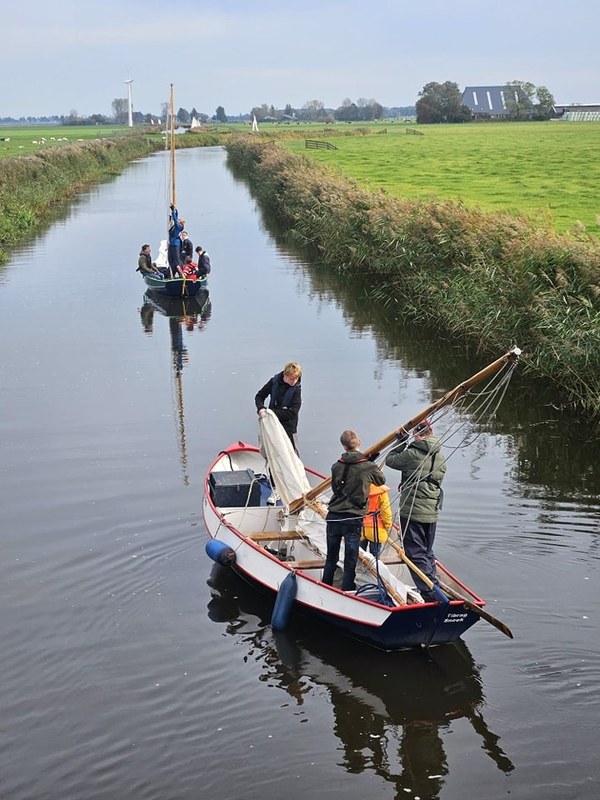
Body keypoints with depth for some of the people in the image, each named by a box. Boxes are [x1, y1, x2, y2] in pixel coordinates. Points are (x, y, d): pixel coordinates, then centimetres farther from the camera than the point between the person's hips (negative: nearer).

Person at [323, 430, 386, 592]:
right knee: (350, 564, 4)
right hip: (353, 520, -3)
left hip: (333, 517, 3)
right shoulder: (368, 467, -8)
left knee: (330, 560, 18)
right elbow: (381, 481, 12)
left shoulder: (336, 466, -1)